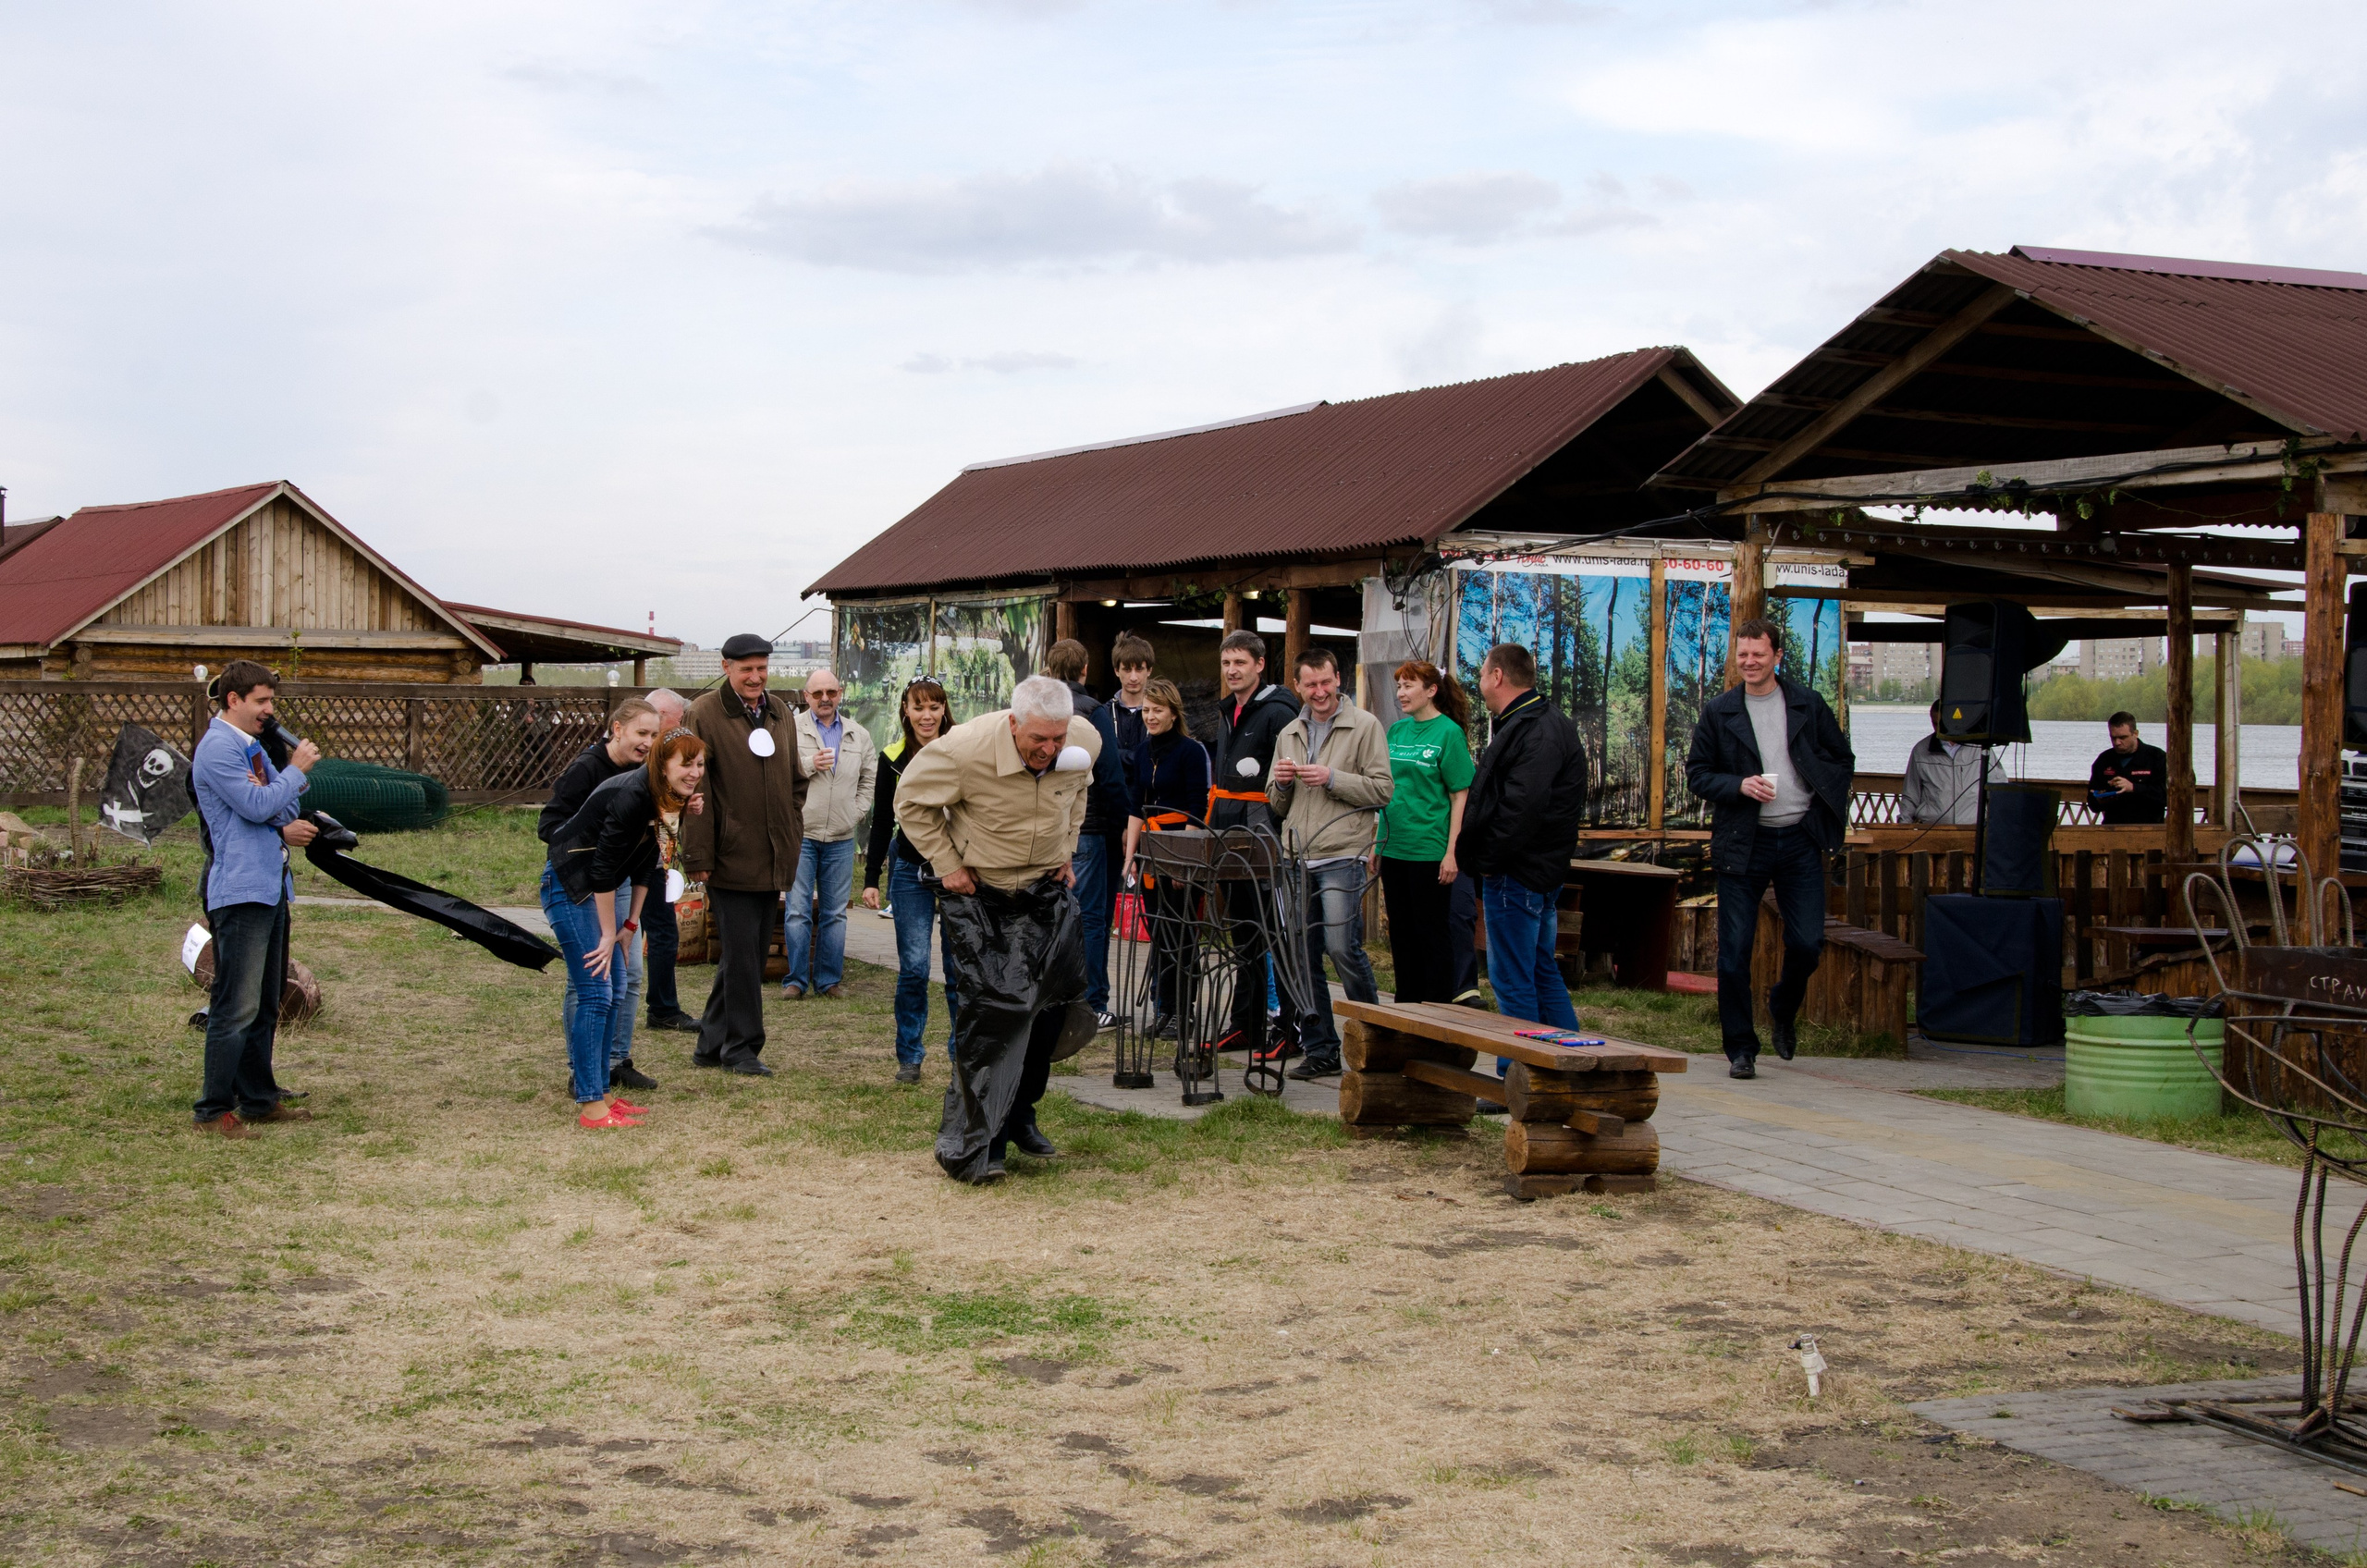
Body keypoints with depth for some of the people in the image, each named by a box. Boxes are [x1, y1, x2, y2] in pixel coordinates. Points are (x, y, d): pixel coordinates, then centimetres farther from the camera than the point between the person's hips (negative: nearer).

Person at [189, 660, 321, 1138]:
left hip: (270, 887, 10)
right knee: (236, 1007, -9)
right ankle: (213, 1110, -5)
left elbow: (276, 806, 19)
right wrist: (297, 769, -8)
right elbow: (256, 805, -19)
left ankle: (259, 1098, 23)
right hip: (239, 889, -10)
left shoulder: (251, 747, 18)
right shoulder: (217, 748, -11)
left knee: (265, 1006, 15)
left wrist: (287, 827, -4)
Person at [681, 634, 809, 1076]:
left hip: (773, 859, 7)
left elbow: (795, 782, 22)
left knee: (750, 953, 11)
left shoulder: (780, 713, 13)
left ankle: (711, 1045, 21)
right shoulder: (703, 715, -8)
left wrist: (792, 838, 14)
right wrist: (698, 857, -14)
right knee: (741, 955, -4)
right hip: (730, 859, -7)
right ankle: (742, 1048, 7)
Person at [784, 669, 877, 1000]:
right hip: (801, 834, -3)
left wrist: (857, 811, 7)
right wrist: (809, 765, -17)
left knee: (835, 913, 6)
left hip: (841, 838, 3)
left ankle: (828, 981, 13)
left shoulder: (858, 735, 11)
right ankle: (795, 980, 5)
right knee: (798, 911, -3)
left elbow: (870, 776, 18)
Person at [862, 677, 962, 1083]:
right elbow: (882, 822, 8)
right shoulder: (893, 759, 2)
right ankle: (909, 1056, 8)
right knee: (913, 968, -4)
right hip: (910, 871, 0)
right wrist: (871, 879, 4)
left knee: (960, 966, 1)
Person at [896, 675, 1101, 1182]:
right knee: (992, 1007, -14)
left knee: (1052, 1003, 7)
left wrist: (1066, 849, 8)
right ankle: (968, 1146, -7)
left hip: (1046, 890, 5)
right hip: (980, 893, -5)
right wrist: (946, 865, -12)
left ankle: (1017, 1116, 27)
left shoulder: (1085, 742, -13)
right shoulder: (965, 750, -29)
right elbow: (912, 800, -11)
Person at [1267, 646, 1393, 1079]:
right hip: (1297, 859, 6)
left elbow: (1381, 789, -5)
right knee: (1303, 958, 5)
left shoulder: (1364, 726, 1)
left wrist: (1332, 778, -15)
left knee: (1343, 948, -12)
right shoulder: (1289, 735, 18)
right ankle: (1320, 1051, 12)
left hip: (1342, 856, -6)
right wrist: (1281, 784, -1)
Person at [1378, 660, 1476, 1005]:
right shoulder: (1396, 731, 11)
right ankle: (1406, 1005, 21)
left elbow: (1460, 795, -10)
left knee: (1432, 931, 0)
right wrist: (1377, 842, 13)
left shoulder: (1448, 732, -8)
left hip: (1429, 851, -7)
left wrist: (1452, 851, -15)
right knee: (1400, 931, 12)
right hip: (1393, 847, 7)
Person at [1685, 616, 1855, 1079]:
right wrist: (1739, 786, -13)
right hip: (1742, 844, -1)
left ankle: (1783, 1011, 29)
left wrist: (1829, 809, 3)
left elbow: (1842, 759, 15)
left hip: (1800, 840, 1)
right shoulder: (1718, 711, 3)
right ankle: (1741, 1048, 10)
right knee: (1734, 953, -2)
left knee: (1807, 944, -2)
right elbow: (1696, 773, 4)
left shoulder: (1808, 706, 5)